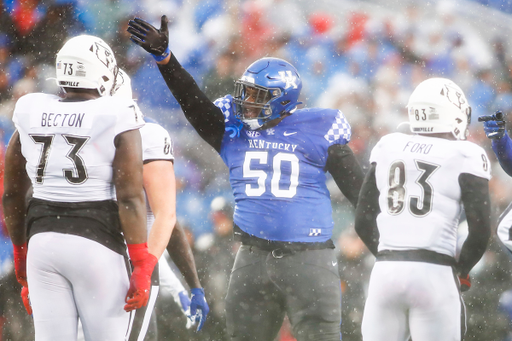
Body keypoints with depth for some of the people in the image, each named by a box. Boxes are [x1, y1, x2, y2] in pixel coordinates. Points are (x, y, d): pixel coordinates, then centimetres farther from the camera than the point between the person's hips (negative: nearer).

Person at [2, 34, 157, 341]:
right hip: (97, 244, -4)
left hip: (43, 243, 4)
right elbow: (130, 198, -12)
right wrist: (142, 268, -9)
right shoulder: (116, 121, -6)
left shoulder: (31, 118, 7)